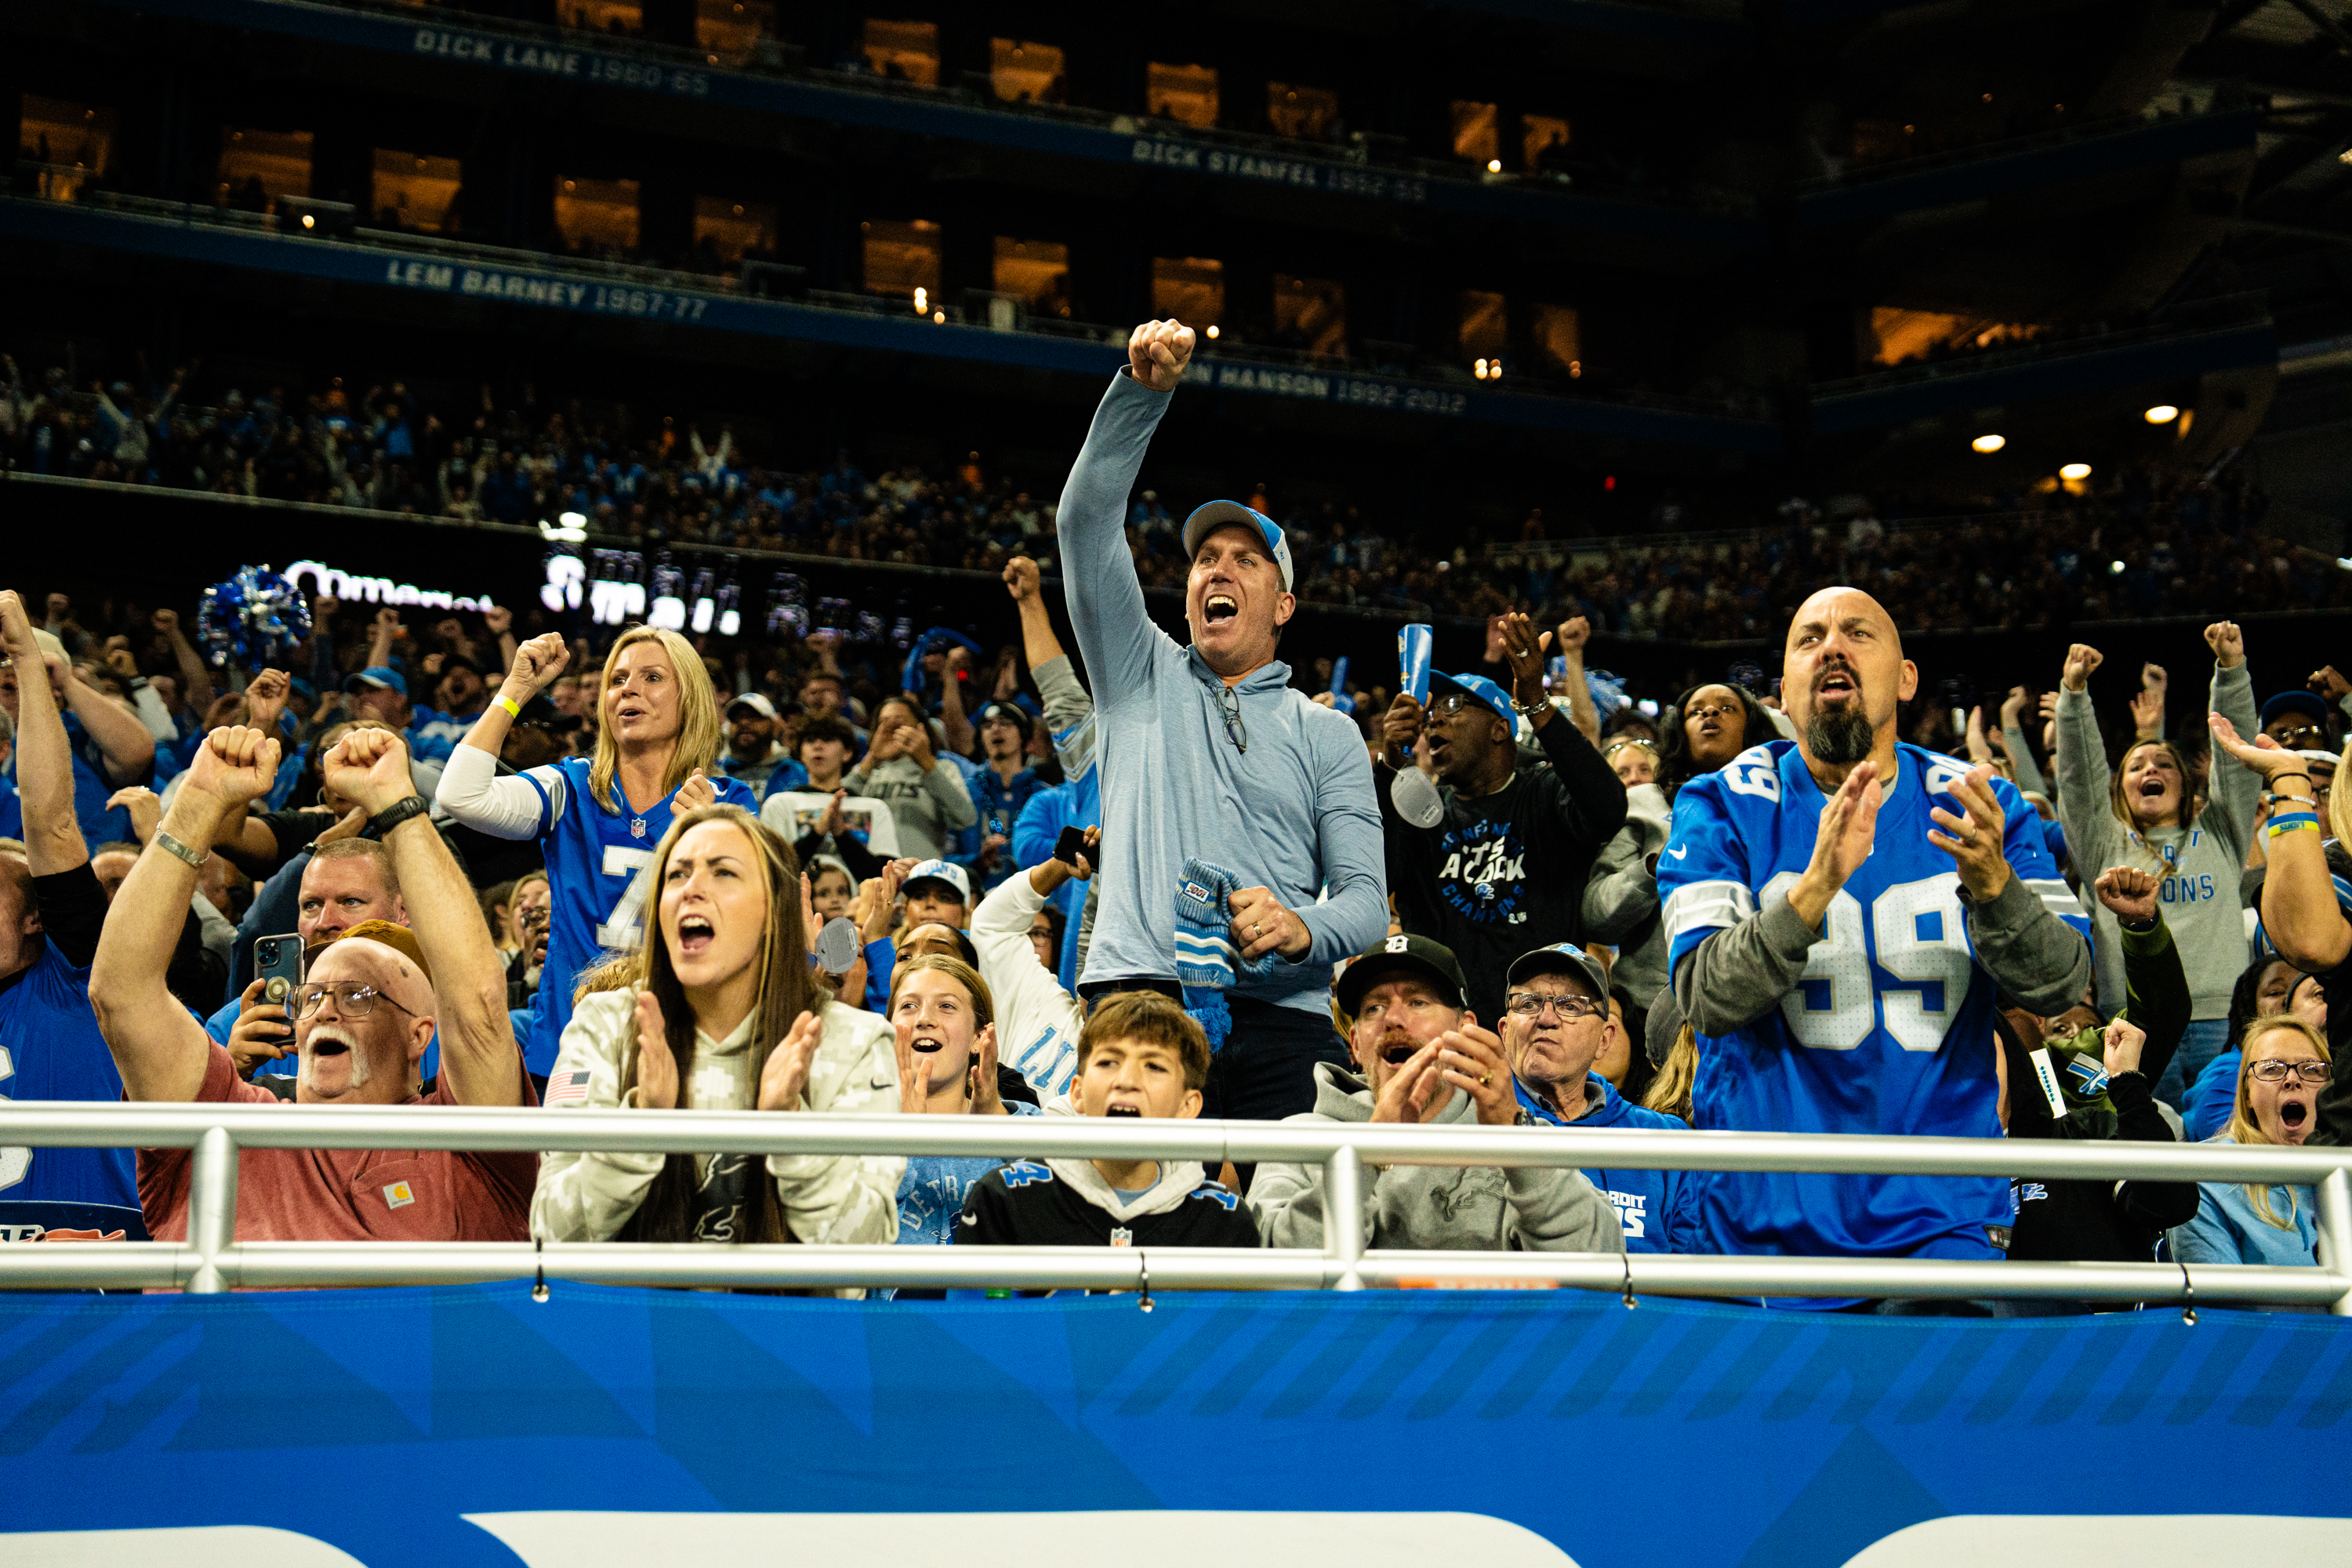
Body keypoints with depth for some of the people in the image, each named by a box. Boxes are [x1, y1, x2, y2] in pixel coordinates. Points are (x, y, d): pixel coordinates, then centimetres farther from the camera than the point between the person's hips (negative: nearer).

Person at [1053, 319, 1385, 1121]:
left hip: (1281, 1017, 1)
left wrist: (1304, 928, -13)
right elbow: (1086, 521, 9)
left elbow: (1367, 897, 11)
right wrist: (1142, 388, -2)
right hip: (1139, 995, 0)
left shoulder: (1327, 733, 21)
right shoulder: (1142, 677, 21)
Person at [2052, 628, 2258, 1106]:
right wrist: (2074, 692, -5)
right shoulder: (2106, 845, 16)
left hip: (2222, 1022, 1)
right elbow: (2079, 772, 6)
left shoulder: (2220, 835, 19)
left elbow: (2236, 757, 10)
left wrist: (2232, 669, 0)